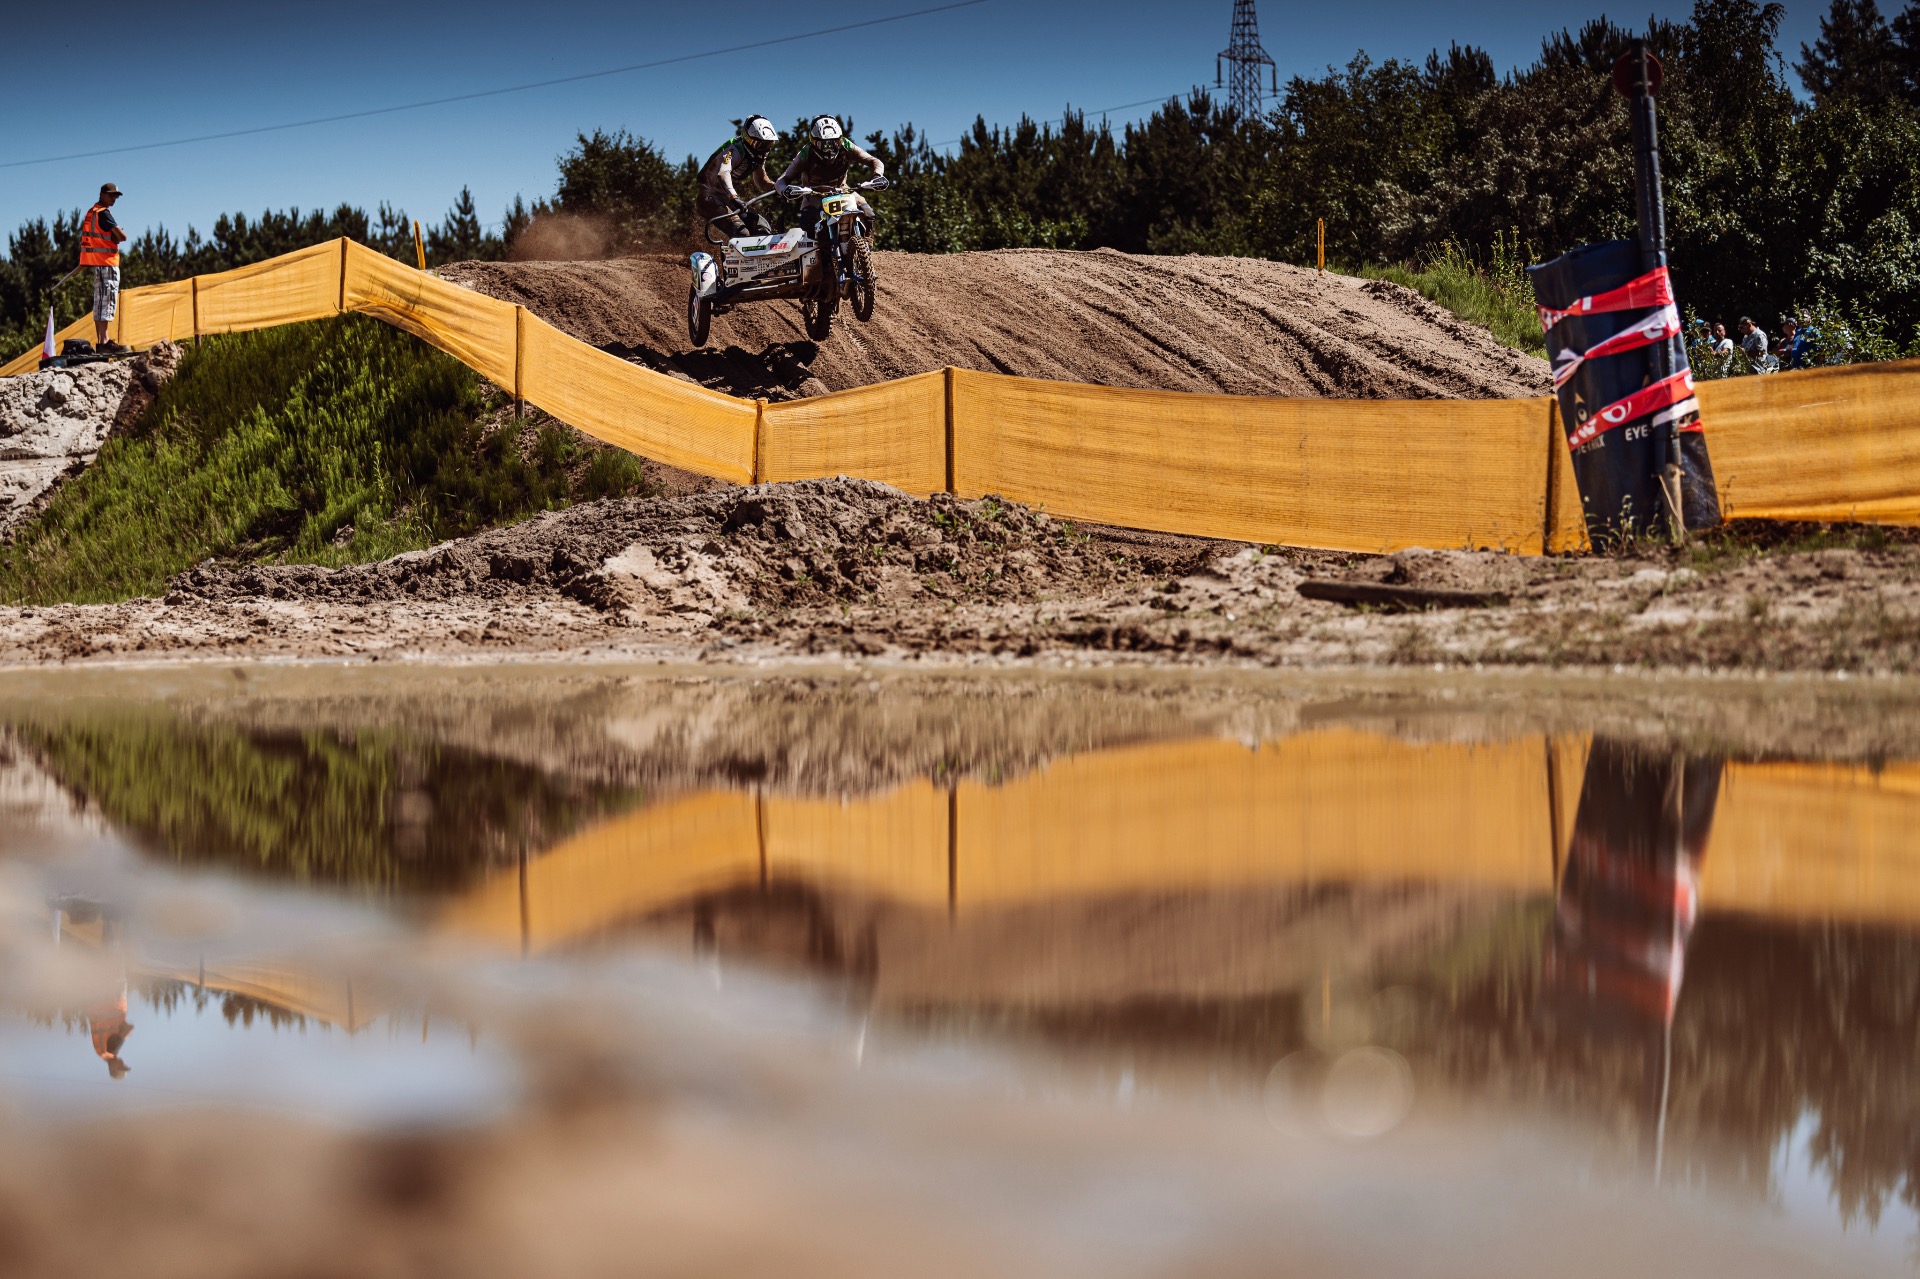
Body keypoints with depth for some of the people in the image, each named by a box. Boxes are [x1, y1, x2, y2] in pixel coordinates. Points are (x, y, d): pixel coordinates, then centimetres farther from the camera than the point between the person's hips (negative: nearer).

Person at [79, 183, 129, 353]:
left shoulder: (92, 212, 15)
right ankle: (103, 342, -17)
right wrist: (117, 238, 3)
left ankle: (100, 341, 15)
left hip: (97, 263, 10)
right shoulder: (103, 213, -14)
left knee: (99, 301, 12)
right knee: (108, 301, -12)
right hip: (107, 262, -10)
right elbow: (122, 236, -20)